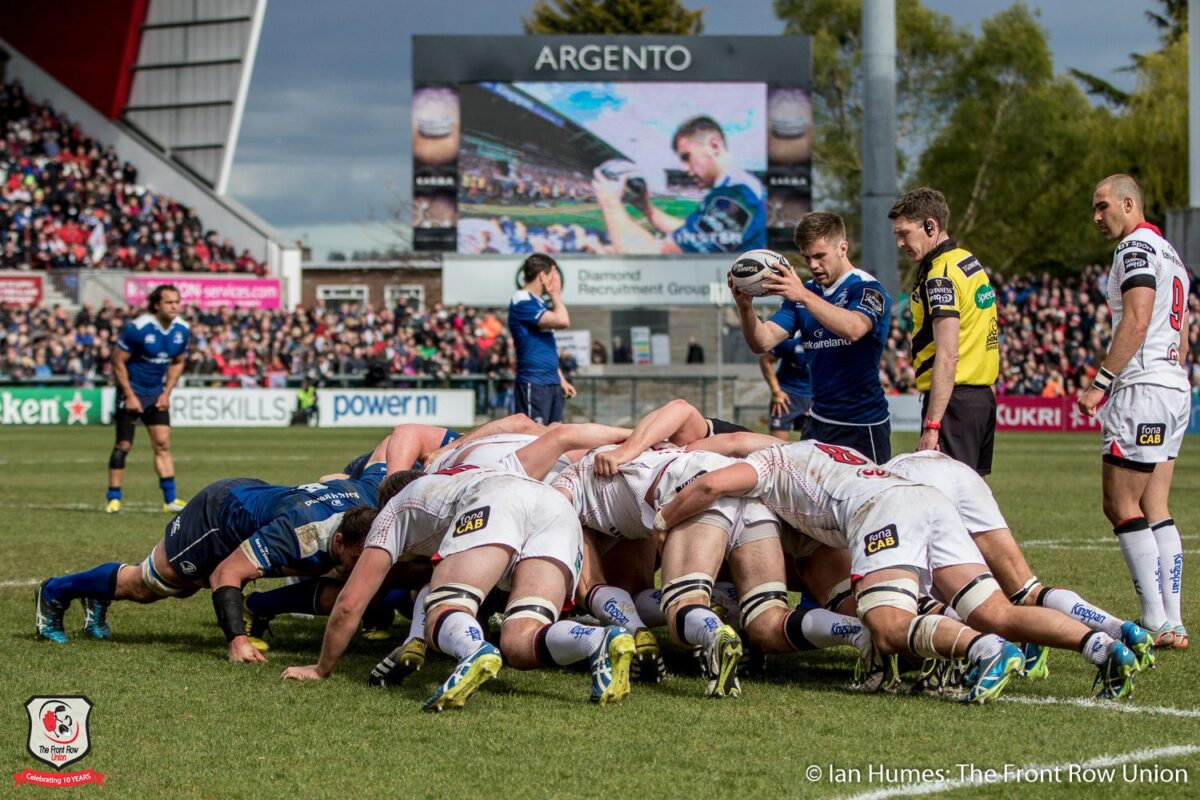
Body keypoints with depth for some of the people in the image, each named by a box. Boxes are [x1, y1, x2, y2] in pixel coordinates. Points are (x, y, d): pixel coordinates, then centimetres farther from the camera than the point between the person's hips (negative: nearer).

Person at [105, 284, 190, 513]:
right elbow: (118, 361, -14)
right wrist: (130, 396, -16)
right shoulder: (138, 328, -20)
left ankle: (170, 499, 2)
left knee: (163, 443, 0)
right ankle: (113, 498, 4)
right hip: (132, 392, -5)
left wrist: (166, 393, 2)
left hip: (157, 393, 5)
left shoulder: (182, 330, -3)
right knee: (124, 445, -5)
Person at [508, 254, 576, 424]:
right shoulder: (522, 303, -12)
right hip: (534, 383, -10)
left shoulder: (537, 303, 18)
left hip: (552, 383, 10)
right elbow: (562, 321, -22)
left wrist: (561, 379, 20)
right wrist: (556, 294, -5)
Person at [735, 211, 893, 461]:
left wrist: (805, 297, -40)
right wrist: (746, 308, -19)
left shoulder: (867, 288, -9)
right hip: (818, 421, 6)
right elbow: (762, 342, 0)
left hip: (862, 426, -6)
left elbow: (854, 329, -31)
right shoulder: (801, 293, 9)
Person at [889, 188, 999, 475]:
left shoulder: (940, 275, -15)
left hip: (954, 399, -10)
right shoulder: (970, 262, 15)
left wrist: (932, 425, -24)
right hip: (983, 395, 10)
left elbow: (947, 357, -22)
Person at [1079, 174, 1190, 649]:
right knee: (1155, 510, 8)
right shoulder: (1169, 253, 23)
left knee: (1122, 506, -9)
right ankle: (1173, 623, 4)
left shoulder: (1136, 246, -7)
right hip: (1175, 387, 10)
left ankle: (1156, 623, -12)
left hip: (1144, 388, -10)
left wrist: (1100, 382, -20)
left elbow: (1136, 322, -18)